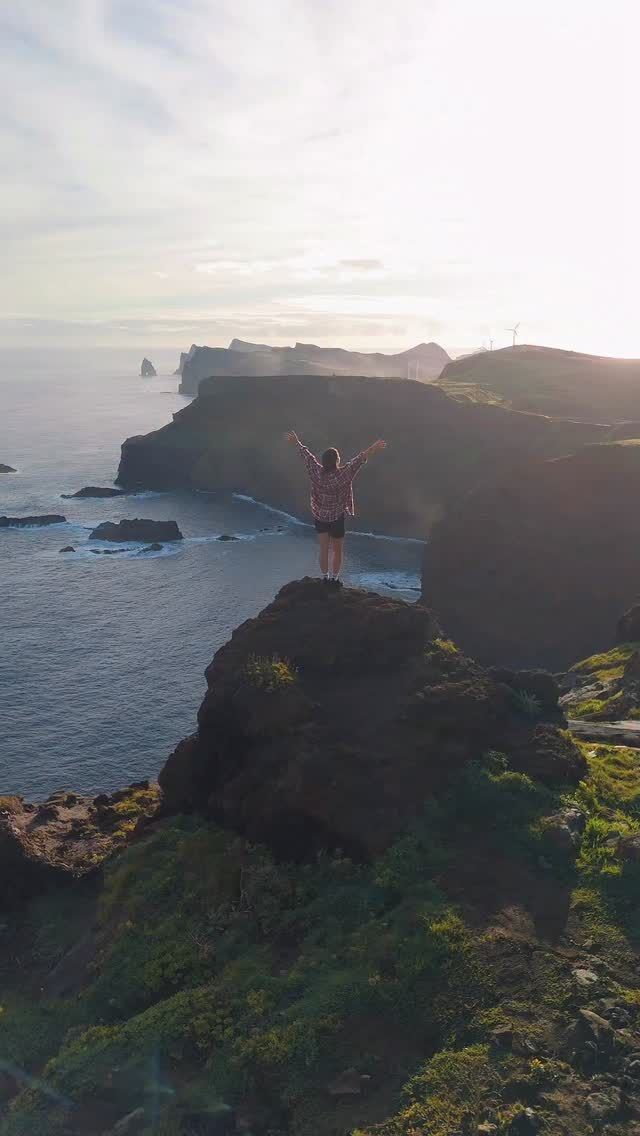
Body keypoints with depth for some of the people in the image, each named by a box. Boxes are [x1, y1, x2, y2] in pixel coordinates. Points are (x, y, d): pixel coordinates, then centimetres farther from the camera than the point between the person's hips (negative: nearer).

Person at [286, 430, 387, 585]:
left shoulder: (317, 472, -11)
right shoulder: (341, 474, -22)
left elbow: (307, 456, 2)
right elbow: (357, 461, -27)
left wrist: (297, 442, 16)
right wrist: (373, 449, -31)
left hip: (319, 516, 4)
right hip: (337, 517, -4)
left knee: (324, 549, 14)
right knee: (337, 551, 12)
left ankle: (325, 578, 21)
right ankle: (334, 579, 21)